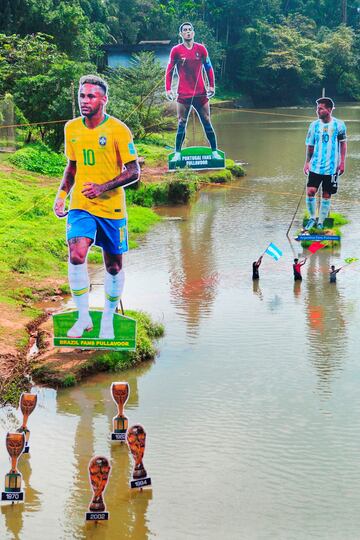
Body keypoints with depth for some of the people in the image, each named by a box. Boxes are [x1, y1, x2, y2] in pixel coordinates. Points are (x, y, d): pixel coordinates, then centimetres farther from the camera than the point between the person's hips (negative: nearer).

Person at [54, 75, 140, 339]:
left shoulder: (118, 130, -9)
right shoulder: (71, 128, 5)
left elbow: (133, 172, -9)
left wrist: (102, 187, -21)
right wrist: (61, 194, 5)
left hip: (112, 208, -2)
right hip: (80, 206, 2)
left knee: (113, 266, 8)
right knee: (76, 255, -20)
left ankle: (108, 319, 29)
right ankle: (83, 317, -5)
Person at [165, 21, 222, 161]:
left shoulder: (201, 49, 4)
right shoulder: (176, 50, 0)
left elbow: (208, 67, 10)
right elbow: (169, 71, 3)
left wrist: (212, 86, 3)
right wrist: (168, 89, -6)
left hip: (201, 93, 1)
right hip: (183, 95, -1)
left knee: (207, 123, 4)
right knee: (181, 124, -1)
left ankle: (214, 152, 11)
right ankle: (177, 153, 6)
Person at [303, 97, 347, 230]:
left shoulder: (339, 125, -3)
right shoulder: (314, 125, 1)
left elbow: (343, 144, 5)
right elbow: (310, 146, 7)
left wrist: (342, 162, 0)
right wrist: (307, 162, 1)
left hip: (332, 168, -1)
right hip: (315, 166, 1)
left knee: (326, 195, 4)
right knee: (310, 192, -10)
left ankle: (321, 222, 16)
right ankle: (312, 218, 12)